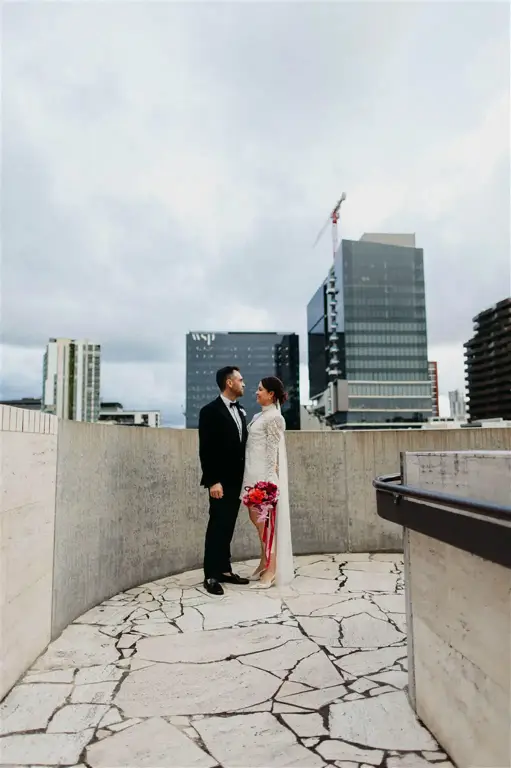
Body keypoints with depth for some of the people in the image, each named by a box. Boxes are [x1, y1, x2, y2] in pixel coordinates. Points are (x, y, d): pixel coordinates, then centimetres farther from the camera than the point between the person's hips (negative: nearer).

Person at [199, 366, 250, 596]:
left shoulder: (240, 411, 13)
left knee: (228, 527, 12)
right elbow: (206, 450, -15)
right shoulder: (210, 411, -10)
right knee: (217, 527, -1)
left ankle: (224, 570, 20)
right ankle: (211, 576, 7)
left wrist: (244, 477, 10)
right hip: (221, 481, -7)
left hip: (236, 480, 7)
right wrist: (213, 481, -19)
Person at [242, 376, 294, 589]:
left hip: (265, 476, -9)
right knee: (257, 518, 15)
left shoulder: (273, 417, -13)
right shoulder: (260, 416, 13)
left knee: (266, 520, -1)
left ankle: (272, 569, 10)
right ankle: (265, 561, 29)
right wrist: (250, 477, 17)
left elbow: (272, 452, -16)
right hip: (254, 474, 9)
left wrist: (268, 481, -18)